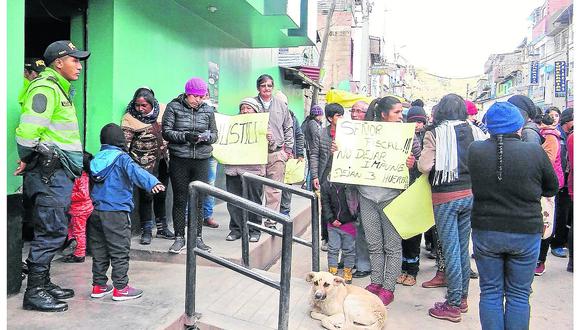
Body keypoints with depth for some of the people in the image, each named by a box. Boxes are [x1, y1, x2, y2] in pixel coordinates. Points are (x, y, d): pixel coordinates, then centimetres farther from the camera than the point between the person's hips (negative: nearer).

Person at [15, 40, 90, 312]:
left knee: (53, 231, 15)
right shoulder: (45, 87, -12)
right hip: (49, 171, -10)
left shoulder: (59, 89, 22)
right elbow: (28, 129, -21)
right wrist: (28, 160, -9)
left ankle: (44, 283, 26)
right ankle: (34, 292, 3)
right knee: (51, 232, -7)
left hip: (59, 172, 10)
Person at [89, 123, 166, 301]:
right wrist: (153, 183, -42)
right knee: (120, 251, 2)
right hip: (116, 212, -7)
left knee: (99, 250, 15)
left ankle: (99, 286, 23)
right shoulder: (121, 158, -9)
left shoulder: (96, 158, 11)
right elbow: (136, 172, -28)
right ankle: (120, 288, 7)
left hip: (96, 211, 7)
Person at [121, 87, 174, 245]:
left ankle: (162, 227, 28)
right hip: (145, 163, -4)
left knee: (161, 194, 14)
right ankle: (146, 231, 12)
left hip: (163, 160, 4)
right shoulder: (130, 118, -12)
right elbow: (124, 143, -14)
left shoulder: (163, 110, -3)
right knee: (146, 195, -2)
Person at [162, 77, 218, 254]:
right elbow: (166, 132, -4)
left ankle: (197, 237, 17)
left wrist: (206, 137, -12)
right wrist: (185, 136, -20)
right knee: (180, 200, 4)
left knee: (199, 201, 5)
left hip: (202, 160, 2)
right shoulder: (174, 107, 0)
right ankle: (179, 238, 15)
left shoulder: (208, 110, 8)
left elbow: (214, 134, 11)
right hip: (179, 161, -2)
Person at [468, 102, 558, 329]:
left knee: (490, 292, 14)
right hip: (526, 234, -1)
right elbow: (551, 189, 3)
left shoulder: (474, 150, -10)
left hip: (485, 232, 1)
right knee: (519, 295, 13)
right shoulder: (535, 152, -12)